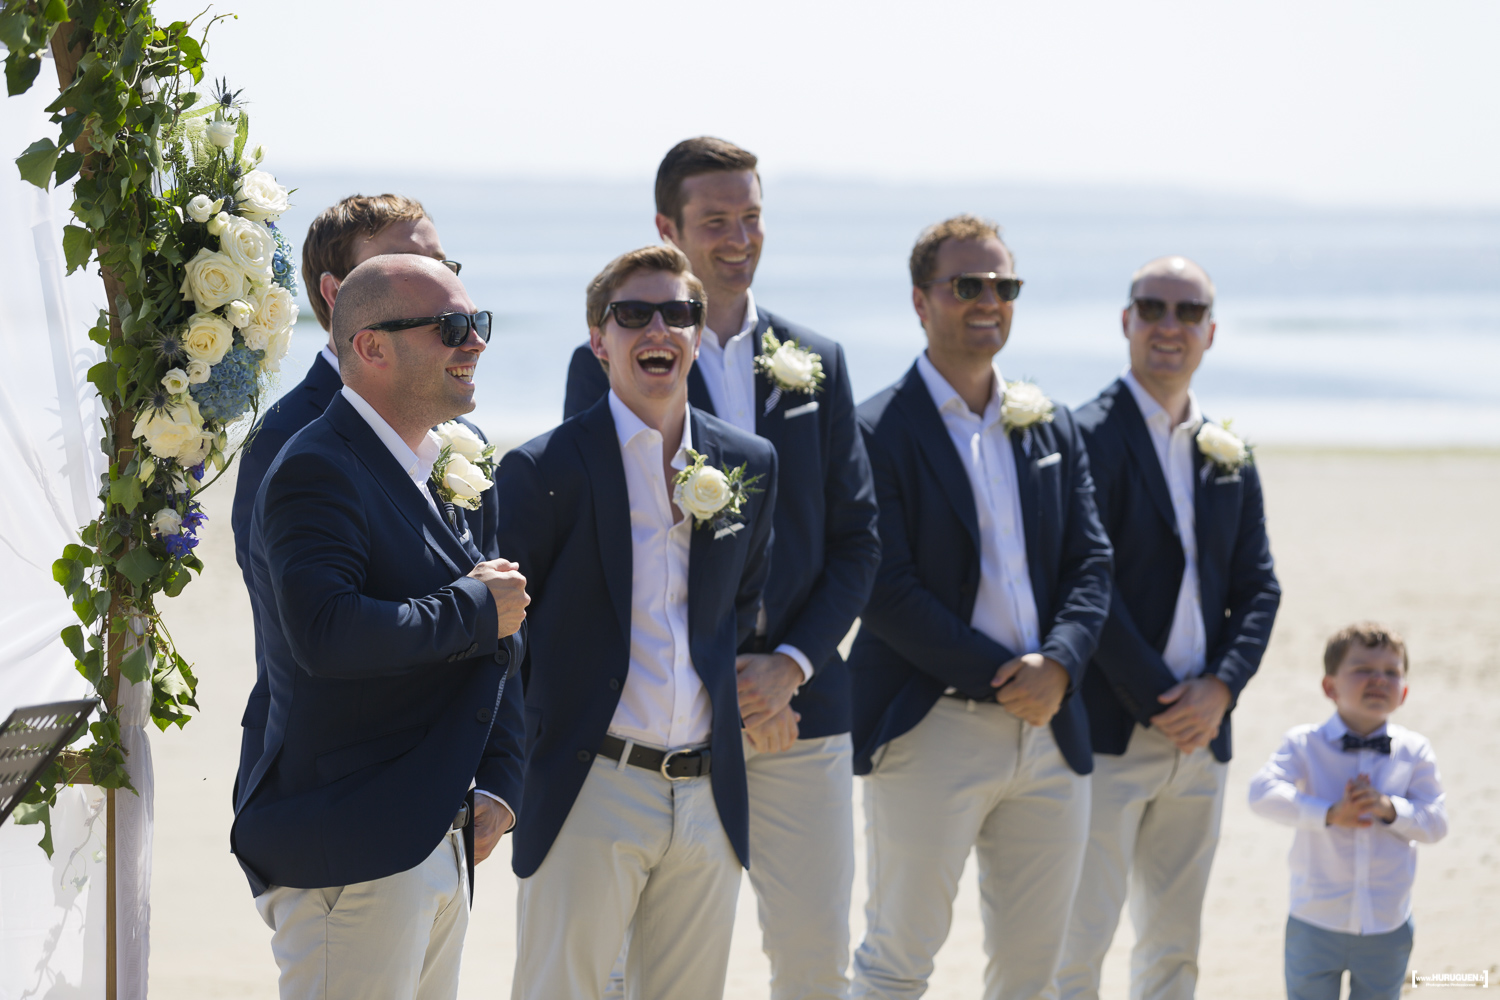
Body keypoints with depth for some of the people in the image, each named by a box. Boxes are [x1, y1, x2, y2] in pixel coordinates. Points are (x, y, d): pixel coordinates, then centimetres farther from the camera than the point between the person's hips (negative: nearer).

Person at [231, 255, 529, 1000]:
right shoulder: (317, 474, -14)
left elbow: (496, 651, 22)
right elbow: (327, 635, -30)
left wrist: (496, 789, 8)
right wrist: (474, 608, -18)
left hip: (440, 849, 9)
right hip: (349, 855, -9)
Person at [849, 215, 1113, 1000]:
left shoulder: (1051, 428, 15)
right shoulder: (877, 432, -6)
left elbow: (1090, 564, 10)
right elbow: (886, 590, -13)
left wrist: (1057, 666, -9)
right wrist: (1003, 677, -15)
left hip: (1047, 728, 6)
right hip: (928, 732, -6)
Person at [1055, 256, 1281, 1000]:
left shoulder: (1229, 457, 15)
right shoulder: (1088, 435, -7)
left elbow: (1258, 586, 14)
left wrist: (1221, 687, -3)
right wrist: (1156, 702, -14)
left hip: (1200, 736, 7)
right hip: (1108, 733, -7)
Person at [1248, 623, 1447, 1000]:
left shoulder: (1414, 752, -2)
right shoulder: (1304, 745, -8)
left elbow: (1435, 823, -5)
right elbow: (1263, 793, -22)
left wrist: (1391, 810, -23)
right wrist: (1330, 814, -30)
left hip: (1387, 927, 2)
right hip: (1316, 923, -2)